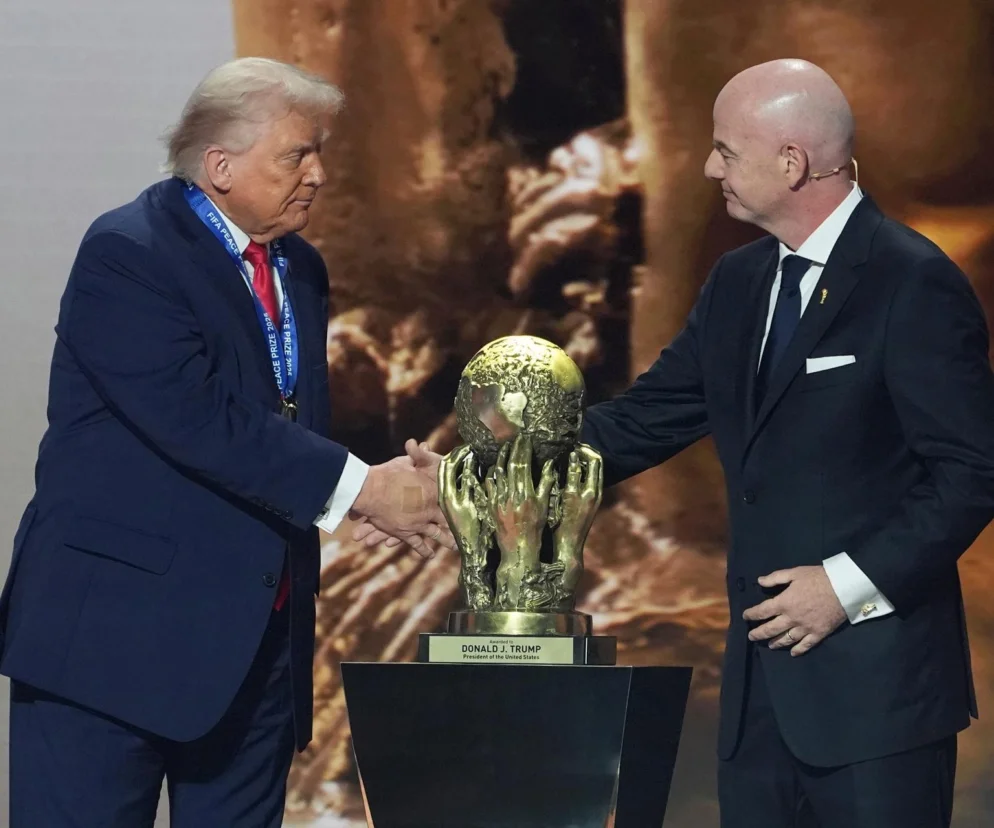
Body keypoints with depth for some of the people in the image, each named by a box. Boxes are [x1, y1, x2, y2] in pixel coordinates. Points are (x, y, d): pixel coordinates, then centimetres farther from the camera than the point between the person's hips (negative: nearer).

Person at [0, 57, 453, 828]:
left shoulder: (300, 270, 14)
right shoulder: (126, 255, -11)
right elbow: (199, 418, -22)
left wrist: (391, 489, -1)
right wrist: (357, 487, -20)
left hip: (258, 639, 7)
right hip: (118, 623, -7)